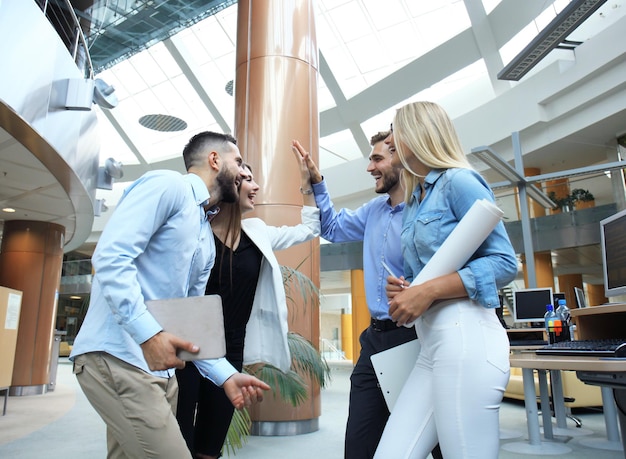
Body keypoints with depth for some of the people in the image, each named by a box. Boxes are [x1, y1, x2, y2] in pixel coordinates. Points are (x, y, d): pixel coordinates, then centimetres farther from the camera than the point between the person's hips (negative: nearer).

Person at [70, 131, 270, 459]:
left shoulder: (208, 241, 18)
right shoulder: (167, 185, -7)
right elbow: (110, 256, -19)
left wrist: (226, 375, 9)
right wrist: (149, 333, -28)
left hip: (158, 367, 9)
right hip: (116, 356, -9)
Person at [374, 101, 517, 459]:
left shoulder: (458, 180, -4)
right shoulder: (415, 200, 21)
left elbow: (505, 262, -11)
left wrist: (428, 291, -17)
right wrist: (404, 291, 4)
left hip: (465, 333, -8)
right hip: (431, 341, 8)